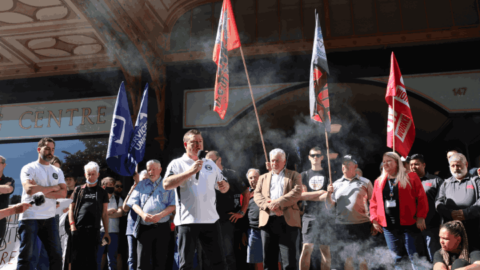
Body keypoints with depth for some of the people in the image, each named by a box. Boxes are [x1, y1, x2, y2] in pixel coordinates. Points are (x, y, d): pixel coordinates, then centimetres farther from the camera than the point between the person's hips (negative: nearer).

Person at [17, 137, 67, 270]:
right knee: (27, 256, -1)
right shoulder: (29, 168, -2)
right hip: (30, 217, -5)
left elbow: (63, 193, 0)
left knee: (56, 254, 8)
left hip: (50, 218, 5)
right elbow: (29, 189, -19)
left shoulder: (57, 172, 13)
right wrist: (53, 188, -7)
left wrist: (40, 191, -11)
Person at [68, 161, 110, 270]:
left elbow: (105, 213, 11)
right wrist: (72, 226, -3)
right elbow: (71, 208, 11)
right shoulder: (78, 190, 14)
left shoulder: (102, 192, 13)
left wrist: (106, 232, 5)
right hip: (78, 229, 1)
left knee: (91, 258, -1)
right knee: (76, 258, 0)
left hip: (94, 229, 0)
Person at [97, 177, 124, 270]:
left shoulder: (118, 200, 15)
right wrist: (111, 211, -4)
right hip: (100, 231, -2)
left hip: (114, 232, 2)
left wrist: (105, 213, -9)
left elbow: (120, 212, -1)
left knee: (112, 258, 5)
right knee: (97, 256, -3)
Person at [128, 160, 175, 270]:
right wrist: (143, 214, -11)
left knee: (160, 261, 2)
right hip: (144, 227, 1)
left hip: (161, 227, -1)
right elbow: (134, 203, 8)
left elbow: (172, 205, 0)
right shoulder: (141, 185, 16)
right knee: (142, 261, -3)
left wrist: (160, 215, -15)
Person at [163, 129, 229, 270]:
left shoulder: (210, 164, 16)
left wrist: (225, 186, -3)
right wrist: (190, 171, -20)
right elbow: (167, 184, -16)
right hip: (187, 221, -4)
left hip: (211, 220, 4)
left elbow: (224, 186, 22)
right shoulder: (177, 164, 0)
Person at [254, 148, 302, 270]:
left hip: (287, 220, -3)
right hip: (268, 220, 3)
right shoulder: (263, 177, 24)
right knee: (268, 260, 4)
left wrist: (278, 203, -15)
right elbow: (257, 195, 9)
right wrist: (269, 205, -11)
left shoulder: (294, 176, 14)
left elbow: (296, 192, -3)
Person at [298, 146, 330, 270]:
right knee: (307, 247, -9)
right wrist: (320, 193, -3)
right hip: (310, 215, 0)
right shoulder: (304, 175, 14)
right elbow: (301, 195, 2)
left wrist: (309, 196, -3)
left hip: (325, 214, 0)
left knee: (325, 249, 2)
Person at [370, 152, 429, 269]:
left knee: (413, 255, 2)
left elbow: (421, 198, -4)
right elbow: (374, 202, 12)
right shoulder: (379, 181, 12)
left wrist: (420, 217, -10)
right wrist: (374, 220, 3)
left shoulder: (411, 177, 1)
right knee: (396, 256, 11)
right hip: (388, 226, 4)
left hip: (409, 223, -3)